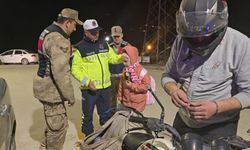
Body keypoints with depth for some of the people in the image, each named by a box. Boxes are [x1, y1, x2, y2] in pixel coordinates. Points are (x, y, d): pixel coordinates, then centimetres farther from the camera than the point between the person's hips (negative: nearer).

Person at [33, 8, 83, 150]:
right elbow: (61, 72, -29)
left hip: (47, 86, 11)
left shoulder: (49, 32, 9)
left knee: (54, 123, 24)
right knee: (59, 126, 3)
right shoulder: (59, 40, -24)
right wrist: (70, 95, -22)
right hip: (51, 89, -11)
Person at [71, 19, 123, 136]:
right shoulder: (80, 48, -9)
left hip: (105, 86, 5)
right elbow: (75, 69, -10)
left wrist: (122, 57, -6)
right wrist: (87, 82, -21)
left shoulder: (104, 44, 8)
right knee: (88, 115, 10)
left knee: (106, 114, 19)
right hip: (89, 88, -5)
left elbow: (113, 58, 15)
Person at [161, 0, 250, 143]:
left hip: (218, 128, -5)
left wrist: (217, 107, -31)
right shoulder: (181, 40, -5)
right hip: (182, 121, 5)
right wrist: (173, 90, -19)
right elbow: (168, 75, 2)